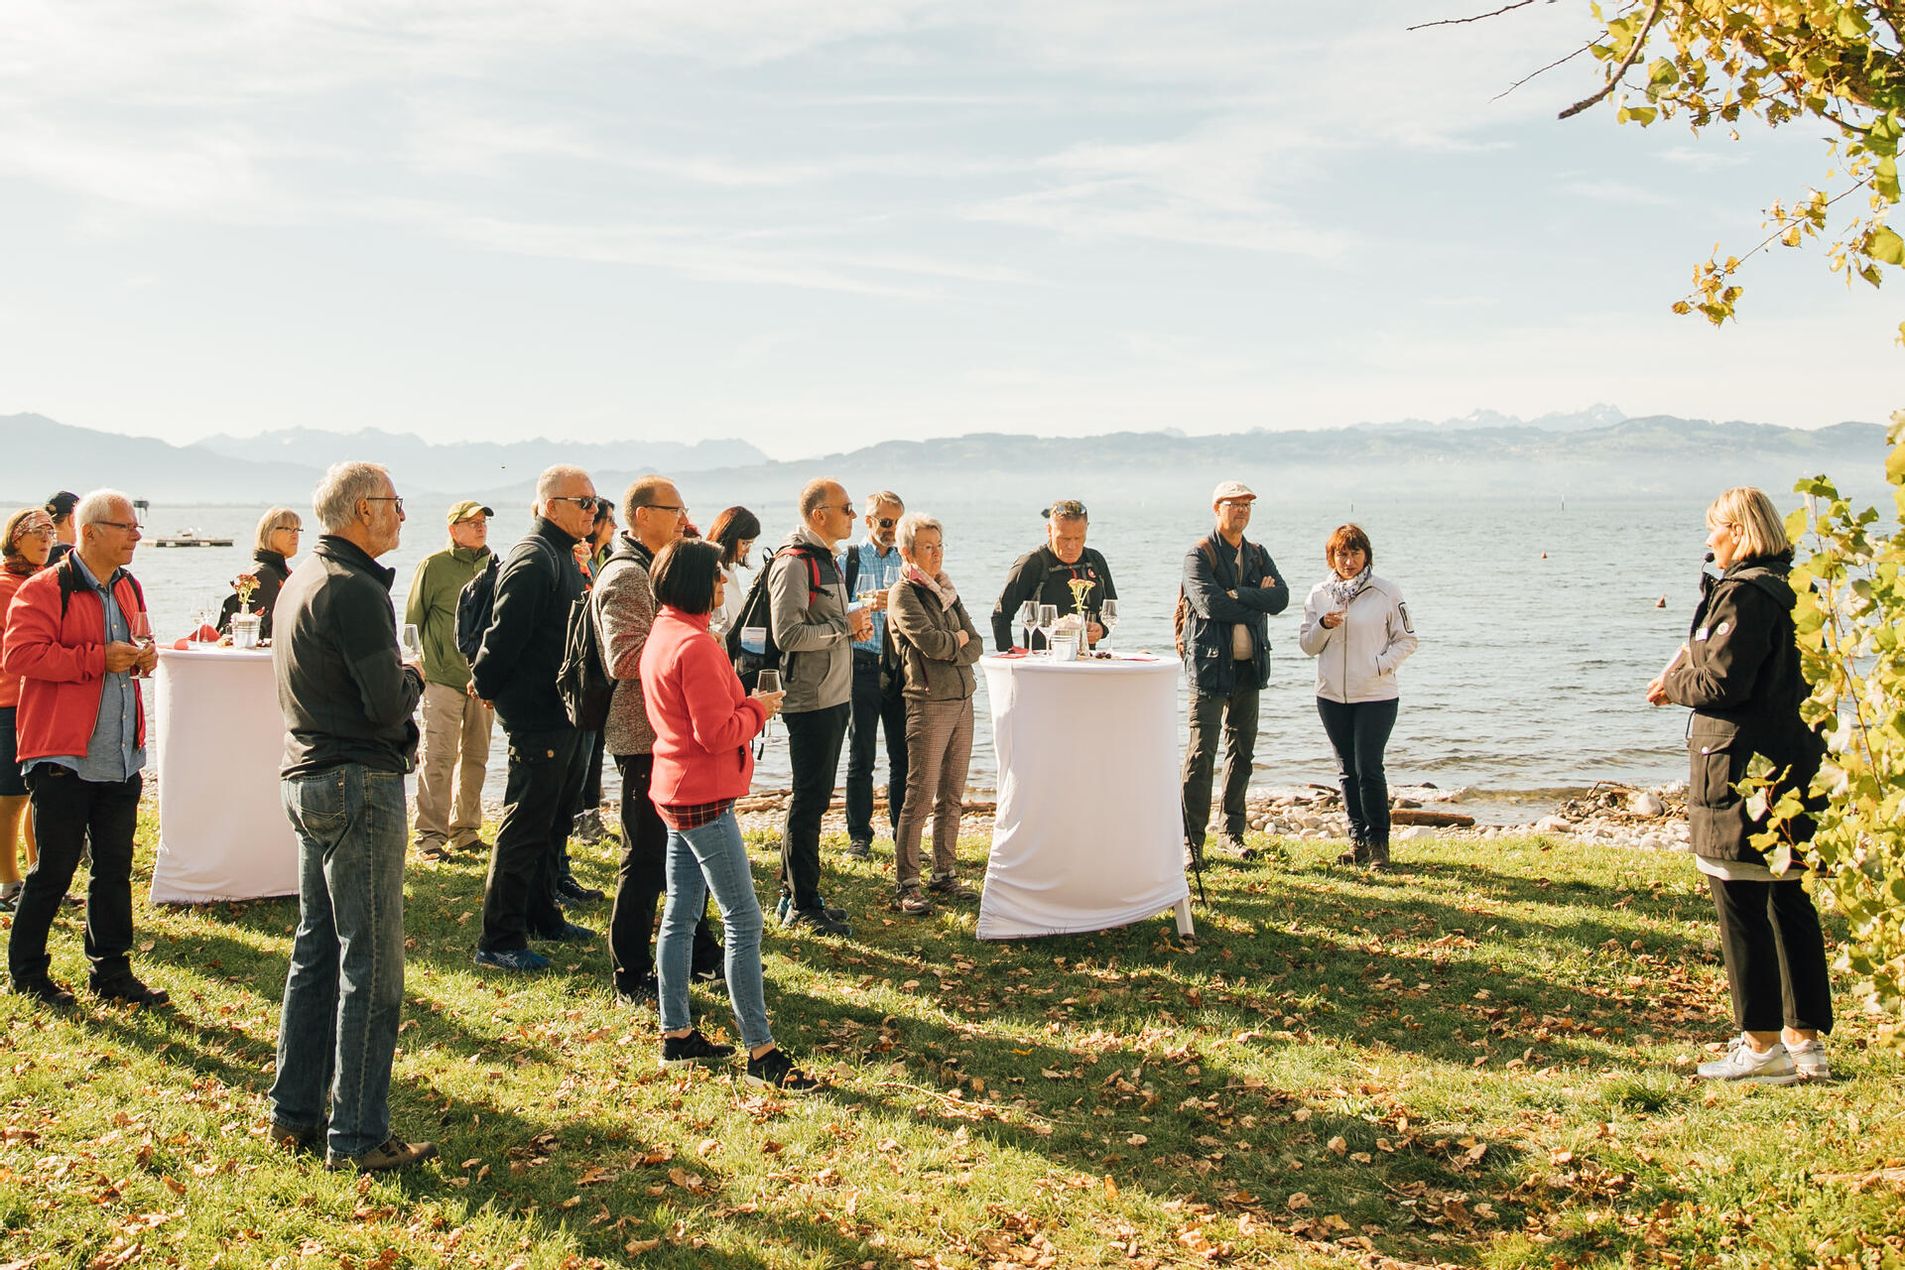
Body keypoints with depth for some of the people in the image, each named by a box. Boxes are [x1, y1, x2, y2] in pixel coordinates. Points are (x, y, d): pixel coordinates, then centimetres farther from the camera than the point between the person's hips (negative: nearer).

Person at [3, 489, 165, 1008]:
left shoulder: (128, 590, 14)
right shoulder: (43, 590, -10)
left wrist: (145, 654, 5)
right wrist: (99, 658, -20)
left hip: (120, 759, 7)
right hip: (62, 756, -7)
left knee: (115, 868, 12)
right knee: (53, 870, 1)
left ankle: (111, 970, 22)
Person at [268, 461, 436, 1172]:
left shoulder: (302, 581, 14)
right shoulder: (354, 589, -17)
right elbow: (387, 706, -20)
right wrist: (413, 675, 0)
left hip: (308, 780, 10)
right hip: (359, 786, -10)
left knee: (317, 951, 17)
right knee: (370, 966, -4)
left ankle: (295, 1114, 24)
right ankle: (356, 1138, 1)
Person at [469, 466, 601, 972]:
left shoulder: (561, 556, 15)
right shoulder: (533, 560, -17)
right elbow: (504, 635, -20)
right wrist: (486, 685, -9)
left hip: (562, 715, 10)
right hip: (536, 717, -10)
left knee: (554, 821, 19)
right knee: (524, 827, -5)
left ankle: (542, 915, 32)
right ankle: (499, 940, 2)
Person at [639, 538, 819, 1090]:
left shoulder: (661, 636, 12)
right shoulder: (696, 645, -20)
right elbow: (717, 734, -21)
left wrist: (744, 703, 8)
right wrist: (759, 711, -5)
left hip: (676, 791, 11)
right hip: (703, 798, -11)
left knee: (680, 915, 14)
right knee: (743, 922, -7)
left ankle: (676, 1034, 21)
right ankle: (761, 1051, -5)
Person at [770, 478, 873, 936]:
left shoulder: (826, 558, 16)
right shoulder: (794, 563, -16)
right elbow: (788, 635, -24)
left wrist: (853, 625, 7)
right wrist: (845, 626, -18)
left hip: (835, 696, 10)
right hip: (810, 700, -10)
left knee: (813, 797, 15)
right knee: (810, 799, -4)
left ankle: (794, 893, 24)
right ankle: (803, 905, 4)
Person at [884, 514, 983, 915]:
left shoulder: (947, 591, 17)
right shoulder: (903, 594, -6)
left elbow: (976, 646, 11)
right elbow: (930, 641, -19)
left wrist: (949, 650, -8)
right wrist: (959, 638, 0)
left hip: (962, 700, 7)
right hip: (929, 703, -7)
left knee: (952, 796, 10)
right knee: (920, 796, -7)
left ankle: (945, 875, 18)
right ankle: (906, 885, -1)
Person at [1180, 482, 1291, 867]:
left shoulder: (1258, 555, 14)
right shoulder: (1199, 554, -4)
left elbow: (1281, 597, -2)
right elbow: (1209, 604, -19)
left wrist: (1238, 595, -14)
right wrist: (1258, 601, -8)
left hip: (1249, 665, 6)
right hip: (1210, 665, -6)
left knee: (1242, 752, 12)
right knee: (1202, 753, -9)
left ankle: (1233, 833, 21)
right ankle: (1192, 840, -5)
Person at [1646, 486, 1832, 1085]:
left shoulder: (1744, 593, -15)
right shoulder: (1788, 590, 13)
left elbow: (1723, 681, -19)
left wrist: (1673, 686, -1)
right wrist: (1690, 667, 11)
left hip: (1741, 769, -9)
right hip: (1793, 766, 10)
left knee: (1741, 908, -2)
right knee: (1789, 903, 13)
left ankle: (1761, 1046, 3)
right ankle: (1806, 1040, 19)